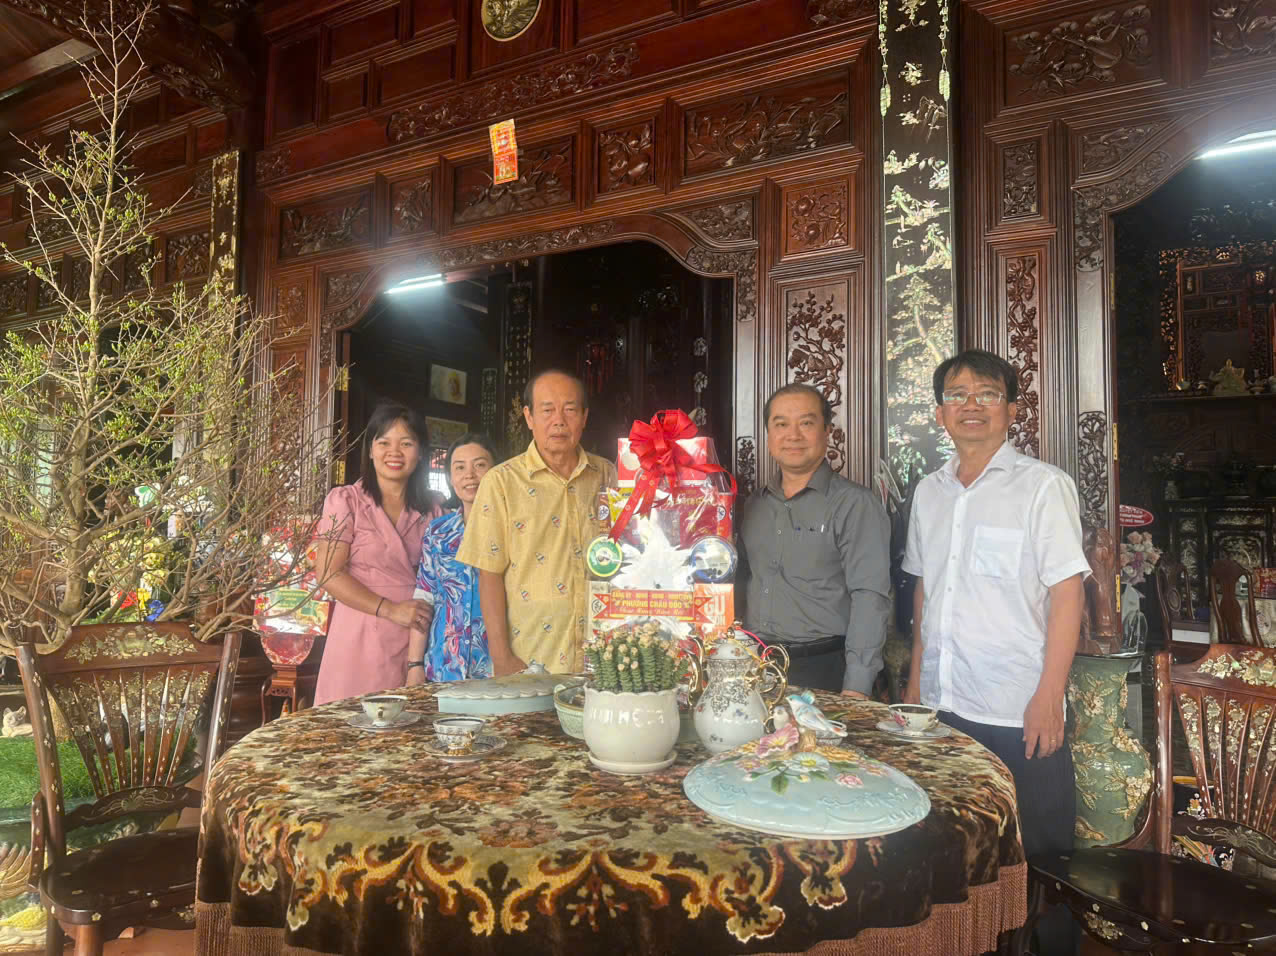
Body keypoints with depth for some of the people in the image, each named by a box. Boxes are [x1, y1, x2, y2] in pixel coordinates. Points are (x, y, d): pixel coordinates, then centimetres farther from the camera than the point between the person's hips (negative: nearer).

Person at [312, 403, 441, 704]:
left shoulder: (431, 511, 11)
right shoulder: (345, 500, 1)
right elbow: (328, 572, -6)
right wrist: (390, 609, -14)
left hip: (417, 642, 3)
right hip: (361, 641, -3)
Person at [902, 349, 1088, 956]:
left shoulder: (1043, 486, -5)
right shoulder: (928, 493, 10)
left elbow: (1067, 594, -9)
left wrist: (1048, 698, -13)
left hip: (1020, 715, -5)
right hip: (942, 707, 5)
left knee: (1037, 858, 7)